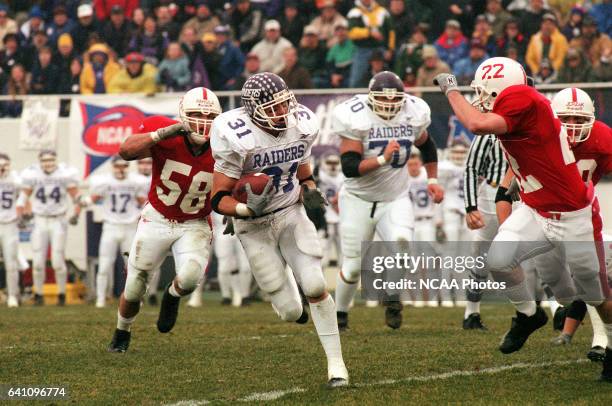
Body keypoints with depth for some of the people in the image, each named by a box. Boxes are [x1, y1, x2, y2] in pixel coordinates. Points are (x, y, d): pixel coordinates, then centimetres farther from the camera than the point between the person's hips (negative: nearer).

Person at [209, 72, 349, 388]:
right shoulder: (237, 139, -24)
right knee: (291, 313, -3)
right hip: (254, 226, -3)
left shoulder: (301, 127, -8)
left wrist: (310, 193, -9)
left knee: (315, 287, -15)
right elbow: (219, 199, -19)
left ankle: (336, 362, 0)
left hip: (291, 213, 3)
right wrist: (248, 209, -37)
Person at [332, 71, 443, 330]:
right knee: (353, 267, 1)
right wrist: (382, 159, -35)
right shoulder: (356, 119, -18)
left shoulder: (413, 115, -5)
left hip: (396, 199, 2)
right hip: (359, 199, -2)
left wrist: (432, 179, 13)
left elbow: (427, 145, 19)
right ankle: (340, 314, 27)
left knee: (401, 241, -27)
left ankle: (392, 297, -3)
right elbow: (349, 168, -25)